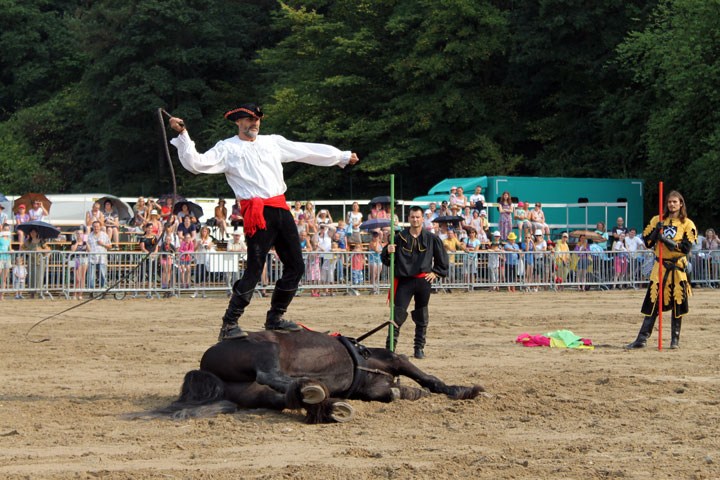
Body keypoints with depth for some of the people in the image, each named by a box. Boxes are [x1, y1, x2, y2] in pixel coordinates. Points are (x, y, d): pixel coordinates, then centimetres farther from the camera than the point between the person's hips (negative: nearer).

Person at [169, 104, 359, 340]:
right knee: (254, 270, -13)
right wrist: (182, 134, -14)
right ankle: (228, 325, -7)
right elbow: (196, 163, -4)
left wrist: (342, 156, 33)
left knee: (295, 266, 6)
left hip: (281, 209, 6)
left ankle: (274, 318, 20)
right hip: (257, 213, -6)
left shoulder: (273, 142, 20)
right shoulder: (227, 148, 6)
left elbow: (308, 151, 27)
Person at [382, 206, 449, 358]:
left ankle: (419, 348, 15)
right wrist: (388, 252, -14)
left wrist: (435, 273, 8)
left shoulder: (431, 238, 6)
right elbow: (387, 260, 6)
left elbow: (443, 259, 18)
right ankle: (390, 347, -6)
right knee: (398, 314, -10)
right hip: (404, 281, -1)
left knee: (422, 317, 6)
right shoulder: (400, 237, 3)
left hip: (423, 281, 2)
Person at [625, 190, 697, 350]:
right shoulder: (657, 220, 11)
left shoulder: (687, 224, 3)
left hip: (678, 268, -1)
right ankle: (642, 338, -5)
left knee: (677, 303, 0)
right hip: (660, 266, 1)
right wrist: (656, 231, -8)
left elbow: (686, 247, -7)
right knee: (653, 302, -3)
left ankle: (675, 339, 10)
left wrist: (666, 240, -17)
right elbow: (647, 242, 9)